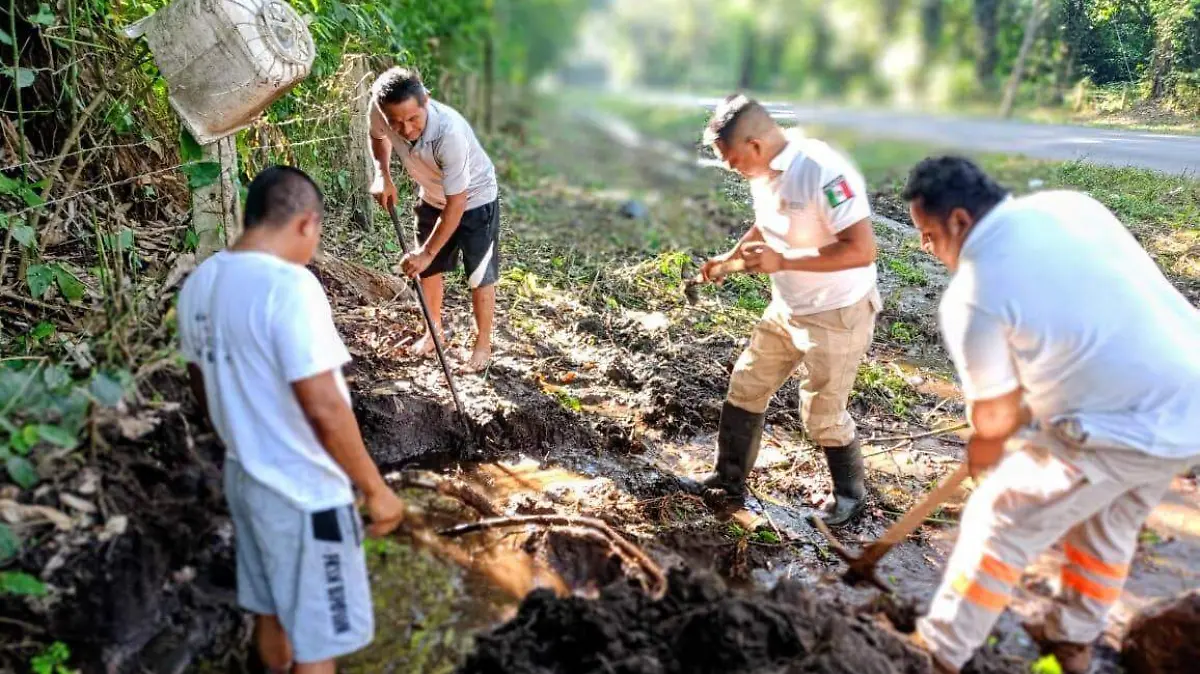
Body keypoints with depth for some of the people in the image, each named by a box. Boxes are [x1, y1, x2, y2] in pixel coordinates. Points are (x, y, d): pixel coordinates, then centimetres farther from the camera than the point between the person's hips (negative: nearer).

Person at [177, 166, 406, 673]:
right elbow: (324, 409, -27)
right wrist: (376, 489, -17)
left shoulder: (199, 284, 2)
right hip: (304, 493, -9)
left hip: (243, 477, 9)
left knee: (270, 611, 26)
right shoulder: (288, 285, -25)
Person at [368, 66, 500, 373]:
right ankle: (434, 330, 38)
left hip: (474, 200, -6)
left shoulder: (449, 133, -43)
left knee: (480, 277, 2)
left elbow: (456, 203, -33)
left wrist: (427, 251, -27)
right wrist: (382, 174, -14)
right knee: (427, 269, 17)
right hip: (432, 197, 6)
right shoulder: (380, 111, -27)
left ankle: (483, 345, 21)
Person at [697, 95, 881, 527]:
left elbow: (862, 250, -31)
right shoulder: (764, 171, -2)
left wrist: (782, 261, -31)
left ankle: (850, 494, 30)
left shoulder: (823, 172, -29)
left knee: (822, 414, 5)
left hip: (838, 316, -8)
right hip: (787, 309, 8)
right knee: (746, 387, 13)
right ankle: (730, 478, 30)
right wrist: (730, 257, 1)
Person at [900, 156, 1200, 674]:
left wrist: (986, 446, 15)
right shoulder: (1068, 204, 1)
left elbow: (996, 414, -8)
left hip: (1123, 430, -8)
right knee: (1111, 521, 27)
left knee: (1000, 522, 8)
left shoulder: (970, 296, -19)